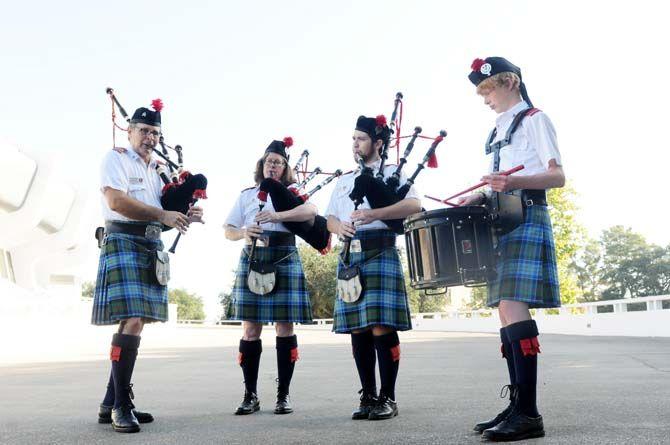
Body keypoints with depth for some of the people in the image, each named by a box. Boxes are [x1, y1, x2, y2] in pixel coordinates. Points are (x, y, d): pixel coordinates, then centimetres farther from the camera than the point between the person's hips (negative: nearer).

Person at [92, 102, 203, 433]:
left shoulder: (157, 169, 22)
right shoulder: (116, 158, 0)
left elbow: (165, 209, 22)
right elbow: (116, 200, -15)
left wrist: (184, 216, -1)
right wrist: (162, 214, -20)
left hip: (152, 247, 8)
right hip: (124, 241, -8)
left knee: (137, 322, 6)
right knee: (132, 321, -17)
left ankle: (111, 404, 14)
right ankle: (121, 406, -9)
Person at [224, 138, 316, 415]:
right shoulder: (247, 195, 19)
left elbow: (311, 211, -10)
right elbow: (228, 231, 15)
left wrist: (278, 216, -24)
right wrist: (243, 232, -8)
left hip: (284, 260, -2)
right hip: (251, 261, 2)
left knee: (284, 327, -1)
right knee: (250, 328, 1)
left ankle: (283, 395, 8)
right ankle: (250, 395, 11)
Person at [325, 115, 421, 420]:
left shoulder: (392, 172, 7)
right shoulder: (344, 180, 24)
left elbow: (414, 204, -9)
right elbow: (329, 218, 19)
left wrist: (374, 214, -21)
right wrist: (339, 227, -6)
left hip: (380, 254, -5)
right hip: (349, 258, 5)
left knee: (382, 327, -8)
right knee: (357, 329, 5)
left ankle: (388, 398, 3)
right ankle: (368, 396, 15)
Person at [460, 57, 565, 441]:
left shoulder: (535, 119, 0)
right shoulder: (499, 130, 24)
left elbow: (557, 176, -9)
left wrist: (512, 182, -26)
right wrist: (482, 197, 10)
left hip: (526, 218, -9)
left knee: (513, 308, -19)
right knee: (507, 311, 4)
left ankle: (528, 414, -16)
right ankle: (518, 405, 8)